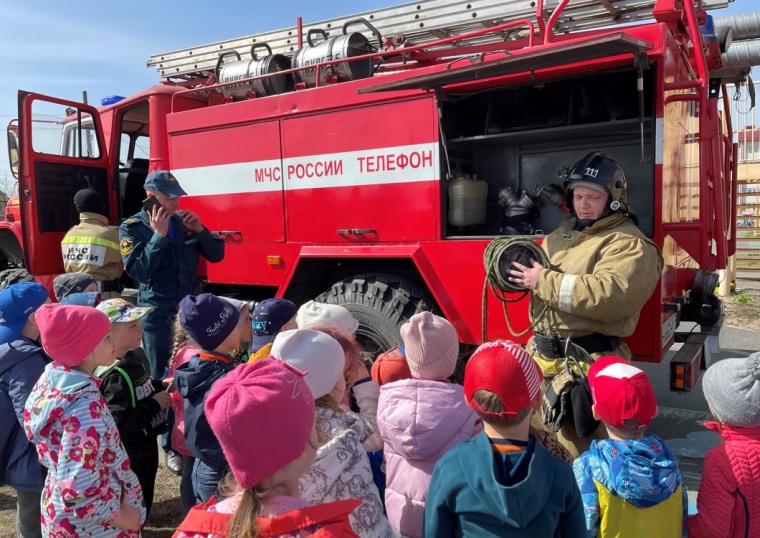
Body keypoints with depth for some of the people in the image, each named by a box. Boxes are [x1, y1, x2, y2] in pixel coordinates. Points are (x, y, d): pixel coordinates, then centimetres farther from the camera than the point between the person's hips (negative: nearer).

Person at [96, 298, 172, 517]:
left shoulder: (132, 360, 2)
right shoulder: (114, 376, -27)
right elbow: (119, 424, -32)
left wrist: (159, 386, 1)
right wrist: (155, 405, -23)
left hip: (144, 449, 9)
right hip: (128, 458, -9)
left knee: (142, 507, 25)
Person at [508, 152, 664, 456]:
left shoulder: (629, 244, -12)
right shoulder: (561, 234, 15)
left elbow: (610, 296, -28)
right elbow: (537, 271, 29)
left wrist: (543, 281, -22)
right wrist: (518, 268, 4)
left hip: (585, 365, -8)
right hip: (541, 356, 8)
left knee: (575, 449, 2)